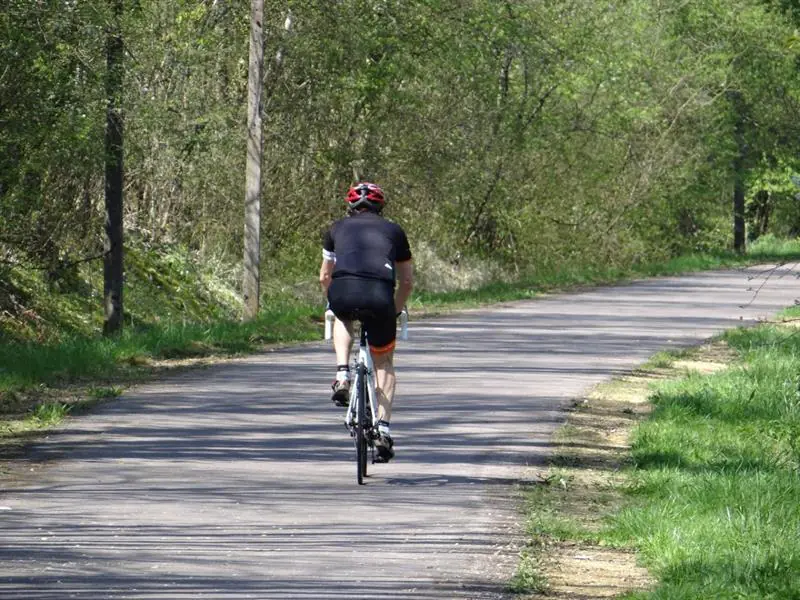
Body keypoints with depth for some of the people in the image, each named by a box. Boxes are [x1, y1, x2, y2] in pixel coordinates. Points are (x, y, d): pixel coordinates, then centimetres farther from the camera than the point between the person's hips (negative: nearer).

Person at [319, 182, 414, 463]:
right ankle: (383, 429, 9)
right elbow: (407, 282, 33)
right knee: (384, 362, 21)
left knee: (343, 319, 38)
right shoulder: (393, 231, 28)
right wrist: (395, 311, 49)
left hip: (343, 291, 0)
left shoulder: (338, 228, 28)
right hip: (380, 294, 0)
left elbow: (325, 276, 37)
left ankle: (342, 375, 17)